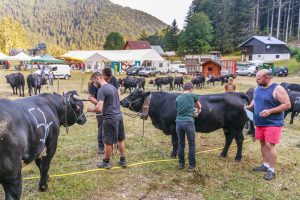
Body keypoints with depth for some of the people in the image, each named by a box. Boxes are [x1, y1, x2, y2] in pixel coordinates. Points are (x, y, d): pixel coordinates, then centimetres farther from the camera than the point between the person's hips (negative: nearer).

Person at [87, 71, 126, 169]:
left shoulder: (101, 90, -15)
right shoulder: (112, 86, 11)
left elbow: (99, 108, -22)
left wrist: (91, 109, -3)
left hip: (110, 119, -8)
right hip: (119, 116, 8)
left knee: (108, 142, 7)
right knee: (121, 139, 16)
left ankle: (106, 162, 22)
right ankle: (123, 160, 26)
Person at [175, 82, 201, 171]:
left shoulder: (177, 99, 14)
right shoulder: (193, 96, 7)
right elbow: (199, 106, 23)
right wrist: (199, 110, 46)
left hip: (178, 121, 4)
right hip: (188, 121, -4)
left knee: (181, 143, 16)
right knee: (191, 144, 9)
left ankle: (181, 163, 24)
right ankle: (192, 165, 14)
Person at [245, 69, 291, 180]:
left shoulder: (277, 89, -16)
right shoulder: (257, 89, 7)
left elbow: (287, 105, -17)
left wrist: (270, 111, -24)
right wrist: (249, 107, 1)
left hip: (273, 123, -7)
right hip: (260, 122, 7)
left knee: (269, 145, -7)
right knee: (263, 144, 15)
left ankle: (271, 170, 5)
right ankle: (265, 165, 30)